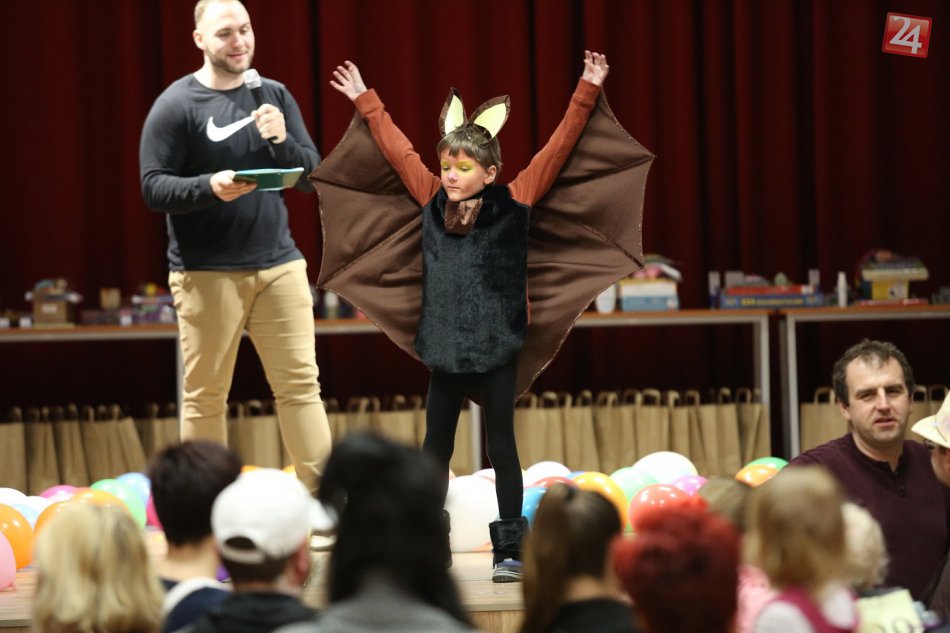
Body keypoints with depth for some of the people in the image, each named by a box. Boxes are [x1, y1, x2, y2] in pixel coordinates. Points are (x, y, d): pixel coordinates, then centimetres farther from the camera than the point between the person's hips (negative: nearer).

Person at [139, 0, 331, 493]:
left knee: (301, 383, 1)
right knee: (205, 394, 0)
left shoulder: (274, 97, 10)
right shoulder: (176, 105, -3)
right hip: (205, 272, -3)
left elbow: (311, 178, 8)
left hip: (278, 263, 4)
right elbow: (153, 188, -7)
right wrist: (209, 186, -24)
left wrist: (282, 141, -12)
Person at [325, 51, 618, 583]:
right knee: (436, 446, 9)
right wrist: (366, 101, 22)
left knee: (501, 444, 2)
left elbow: (558, 148, -3)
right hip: (445, 345, 3)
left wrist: (587, 93, -5)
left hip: (498, 344, -3)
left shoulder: (513, 203, -3)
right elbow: (398, 150, 15)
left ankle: (511, 549, 7)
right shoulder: (433, 201, 4)